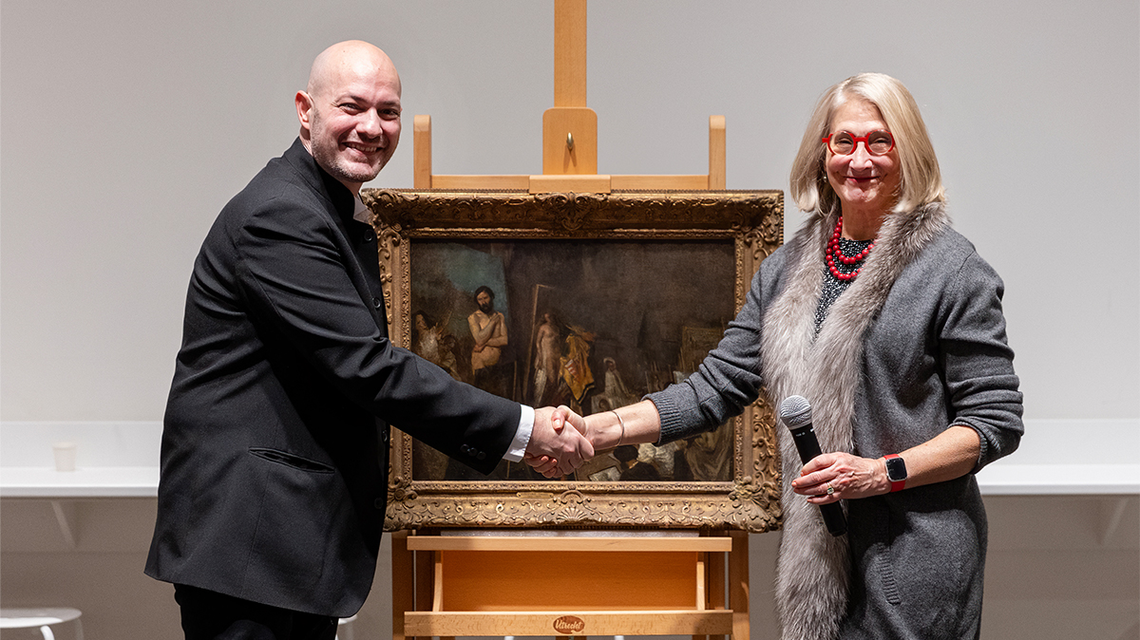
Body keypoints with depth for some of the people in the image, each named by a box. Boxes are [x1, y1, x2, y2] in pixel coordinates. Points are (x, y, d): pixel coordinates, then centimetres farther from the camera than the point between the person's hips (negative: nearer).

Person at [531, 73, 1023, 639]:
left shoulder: (952, 269, -7)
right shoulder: (785, 270, 10)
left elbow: (996, 422, -6)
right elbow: (716, 388, 10)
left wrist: (881, 473, -17)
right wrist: (598, 430, -2)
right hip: (817, 555, 5)